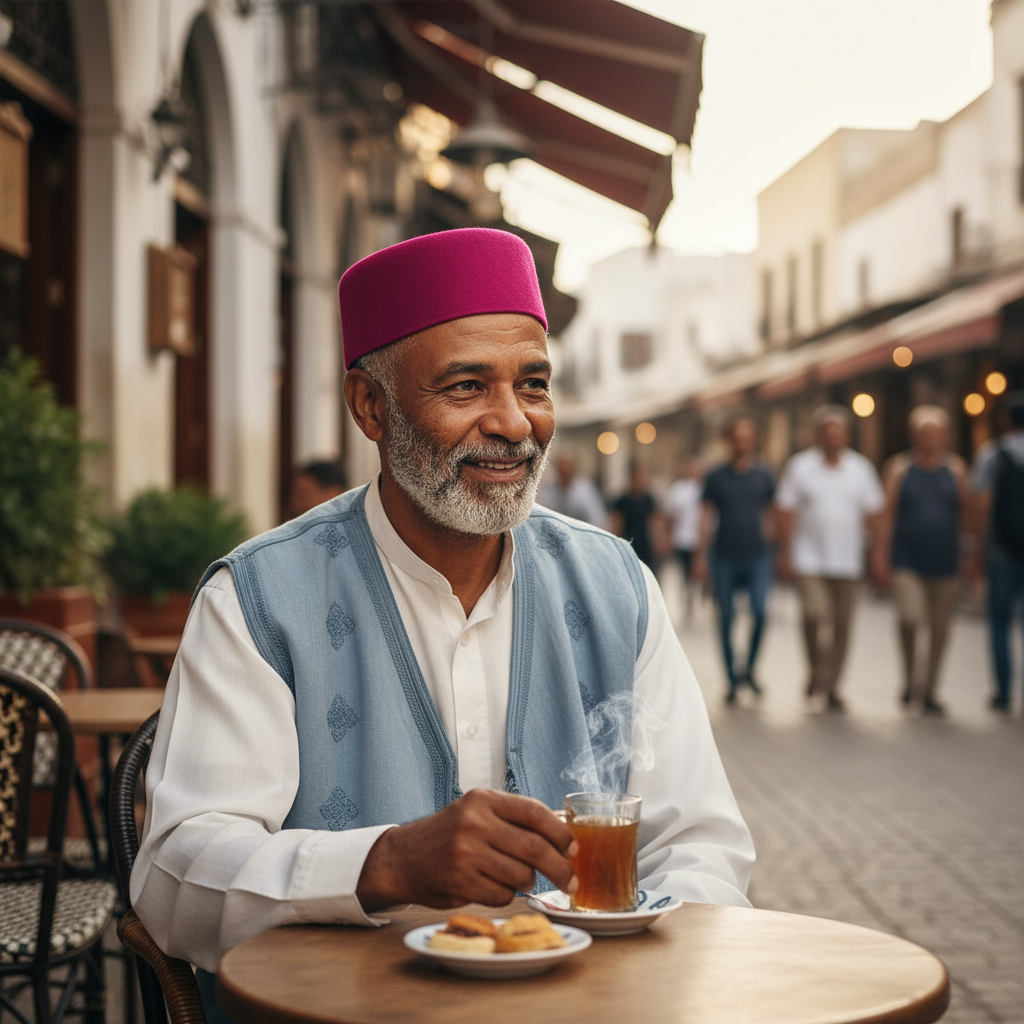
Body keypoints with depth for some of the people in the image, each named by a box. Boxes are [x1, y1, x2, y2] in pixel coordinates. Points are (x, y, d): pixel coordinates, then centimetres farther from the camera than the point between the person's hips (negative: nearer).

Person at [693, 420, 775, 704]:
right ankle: (732, 678, 13)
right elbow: (706, 518, 6)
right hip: (725, 558, 0)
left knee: (760, 611, -15)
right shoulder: (717, 477, 5)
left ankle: (749, 669, 6)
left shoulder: (763, 476, 8)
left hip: (757, 556, 0)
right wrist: (701, 557, 1)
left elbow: (772, 514, 15)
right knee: (726, 619, 2)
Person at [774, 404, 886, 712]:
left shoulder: (861, 468, 7)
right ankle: (816, 668, 4)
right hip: (810, 557, -2)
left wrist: (877, 551, 5)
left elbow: (873, 514, 11)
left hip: (847, 561, 3)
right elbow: (786, 512, 1)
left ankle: (832, 687, 16)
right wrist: (785, 552, -4)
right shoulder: (800, 466, 1)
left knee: (842, 624, 4)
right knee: (813, 613, -20)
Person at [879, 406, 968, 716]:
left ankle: (929, 692, 17)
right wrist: (883, 556, -3)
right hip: (907, 561, -2)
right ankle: (910, 676, 4)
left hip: (945, 563, 2)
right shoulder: (899, 467, 3)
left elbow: (967, 512, 8)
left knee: (939, 629, 4)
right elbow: (887, 514, 2)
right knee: (909, 617, -20)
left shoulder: (956, 468, 7)